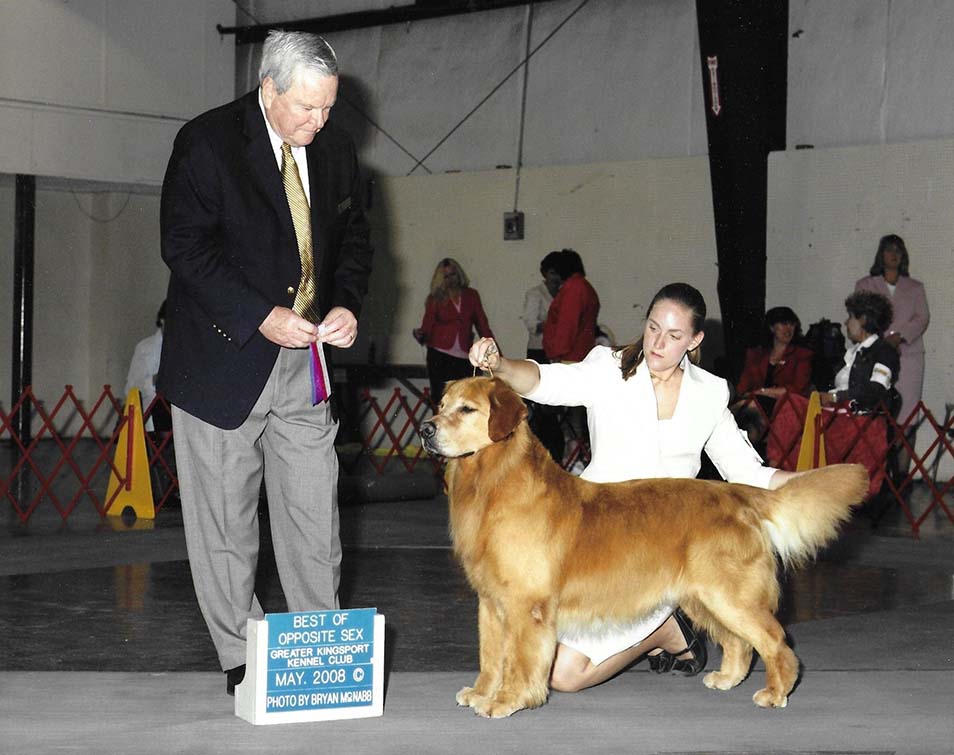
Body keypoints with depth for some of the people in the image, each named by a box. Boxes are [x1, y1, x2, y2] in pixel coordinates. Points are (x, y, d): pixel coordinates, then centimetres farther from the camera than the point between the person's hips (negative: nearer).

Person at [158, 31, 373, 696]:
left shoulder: (336, 149, 5)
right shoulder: (207, 142, -11)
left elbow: (354, 239, 14)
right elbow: (186, 246, -15)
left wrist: (347, 304, -6)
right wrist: (262, 316, -22)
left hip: (305, 361, 4)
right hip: (225, 359, -4)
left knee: (314, 513, 6)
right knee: (225, 517, 3)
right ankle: (241, 660, 13)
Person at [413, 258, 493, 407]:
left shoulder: (471, 295, 11)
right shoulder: (435, 298, 5)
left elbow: (482, 324, 11)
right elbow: (428, 326, -2)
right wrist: (420, 335, -25)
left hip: (463, 357, 1)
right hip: (440, 355, -1)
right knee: (441, 400, -4)